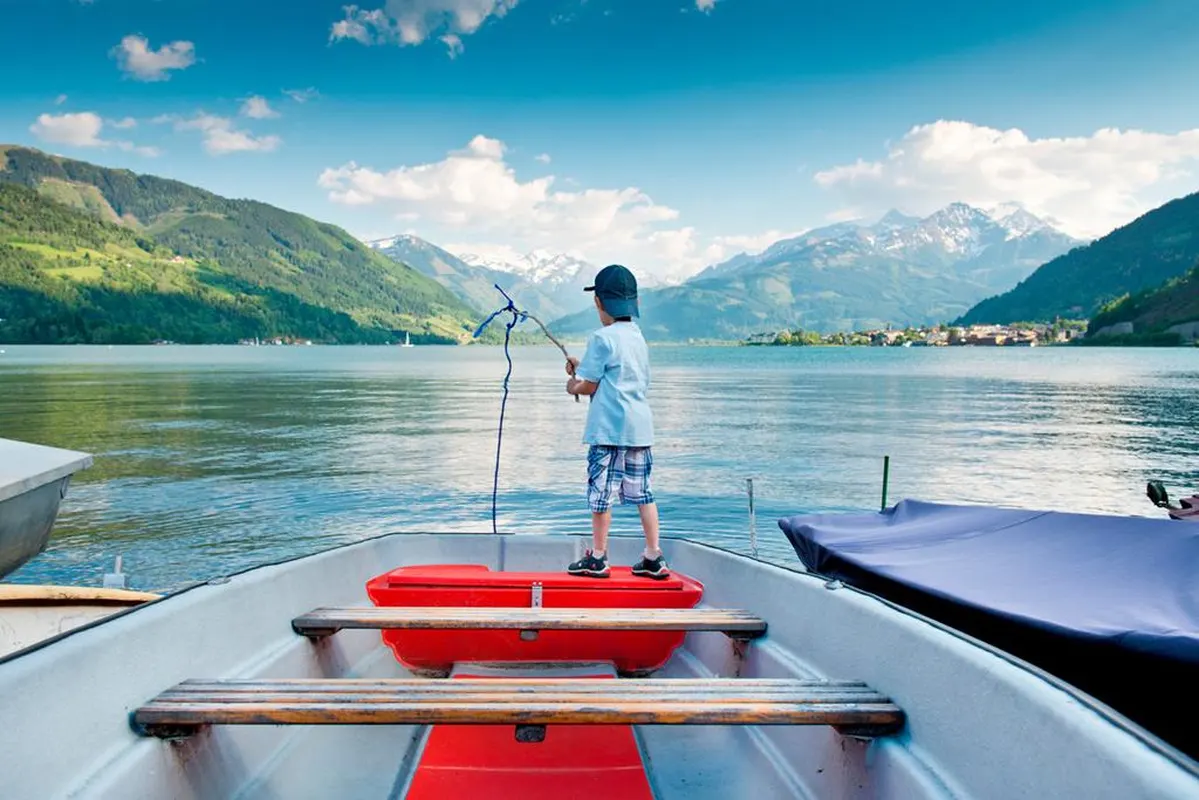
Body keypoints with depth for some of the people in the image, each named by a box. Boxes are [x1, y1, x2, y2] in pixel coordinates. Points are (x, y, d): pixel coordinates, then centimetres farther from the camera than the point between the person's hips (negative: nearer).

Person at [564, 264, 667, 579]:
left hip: (609, 428, -7)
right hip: (640, 426, 8)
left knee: (601, 492, 1)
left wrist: (573, 385, 14)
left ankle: (597, 558, 9)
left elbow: (589, 385, -7)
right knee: (642, 493, 10)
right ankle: (654, 558, 12)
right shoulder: (638, 337, 15)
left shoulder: (602, 338, -9)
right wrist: (582, 370, 24)